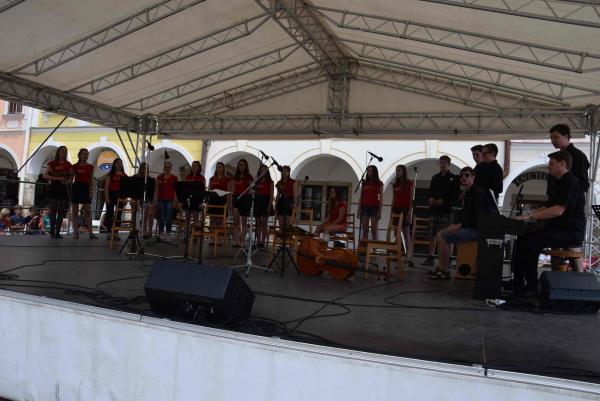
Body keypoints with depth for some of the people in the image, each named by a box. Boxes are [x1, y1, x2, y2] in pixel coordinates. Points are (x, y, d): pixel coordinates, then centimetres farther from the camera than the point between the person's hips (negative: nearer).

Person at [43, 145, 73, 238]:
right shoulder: (52, 163, 1)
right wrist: (58, 178, -17)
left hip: (64, 188, 3)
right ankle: (52, 232, 0)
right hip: (54, 187, -3)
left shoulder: (68, 165, 9)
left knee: (62, 211, 2)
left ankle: (57, 232, 8)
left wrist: (68, 181, -6)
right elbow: (45, 176, -6)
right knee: (53, 210, -4)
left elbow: (71, 177, 17)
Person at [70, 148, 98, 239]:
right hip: (76, 187, -2)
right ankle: (75, 232, 7)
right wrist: (70, 191, -4)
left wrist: (91, 191, 3)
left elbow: (90, 180, 10)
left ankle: (91, 233, -4)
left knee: (88, 211, -2)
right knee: (75, 211, 2)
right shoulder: (75, 166, 2)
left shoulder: (90, 167, 8)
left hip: (85, 188, 2)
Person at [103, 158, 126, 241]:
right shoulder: (110, 174, 1)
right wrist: (107, 197, -12)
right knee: (110, 213, 0)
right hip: (111, 194, -3)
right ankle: (108, 232, 6)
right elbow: (106, 186, -3)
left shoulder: (124, 175, 10)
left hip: (120, 195, 3)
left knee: (118, 214, 4)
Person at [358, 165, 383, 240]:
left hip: (374, 207, -4)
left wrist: (380, 211, -10)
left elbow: (381, 198, -3)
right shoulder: (364, 183, 13)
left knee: (374, 230, -4)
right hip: (365, 207, 4)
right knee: (364, 230, 4)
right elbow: (361, 197, 13)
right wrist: (359, 209, 6)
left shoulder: (379, 183, 2)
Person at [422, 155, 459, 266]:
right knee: (432, 235, 4)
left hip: (447, 210, -4)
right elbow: (430, 192, 19)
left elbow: (455, 195, -4)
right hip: (434, 210, 5)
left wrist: (443, 201, -16)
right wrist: (430, 199, -2)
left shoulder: (454, 178, 3)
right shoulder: (435, 177, 17)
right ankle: (431, 257, 10)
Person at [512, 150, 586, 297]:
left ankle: (532, 286, -13)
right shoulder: (557, 182, 18)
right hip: (557, 228, 10)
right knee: (522, 238, -3)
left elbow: (559, 210, -23)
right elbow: (550, 207, 22)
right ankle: (518, 282, -2)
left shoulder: (572, 182, -14)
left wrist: (531, 216, -22)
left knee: (530, 242, -25)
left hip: (570, 232, -10)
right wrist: (530, 214, 8)